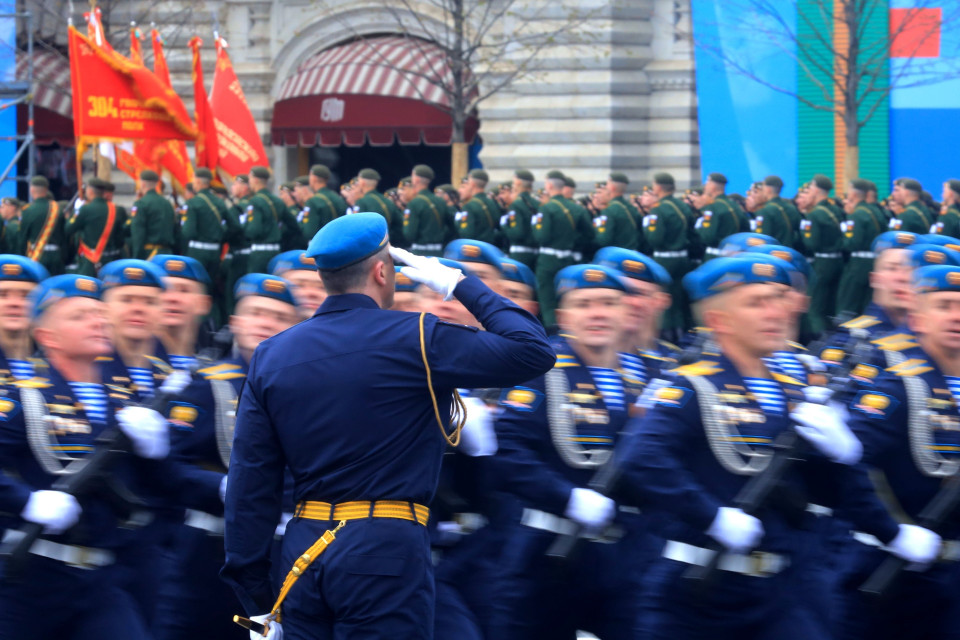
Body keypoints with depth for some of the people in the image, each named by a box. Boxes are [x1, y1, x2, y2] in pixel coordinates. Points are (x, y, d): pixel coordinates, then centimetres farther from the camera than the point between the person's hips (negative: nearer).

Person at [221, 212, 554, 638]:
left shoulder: (270, 356, 7)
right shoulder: (415, 340, -7)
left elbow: (249, 485, 6)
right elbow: (534, 352, -5)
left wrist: (256, 600, 10)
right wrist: (462, 286, 6)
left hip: (304, 551, 5)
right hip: (386, 549, -5)